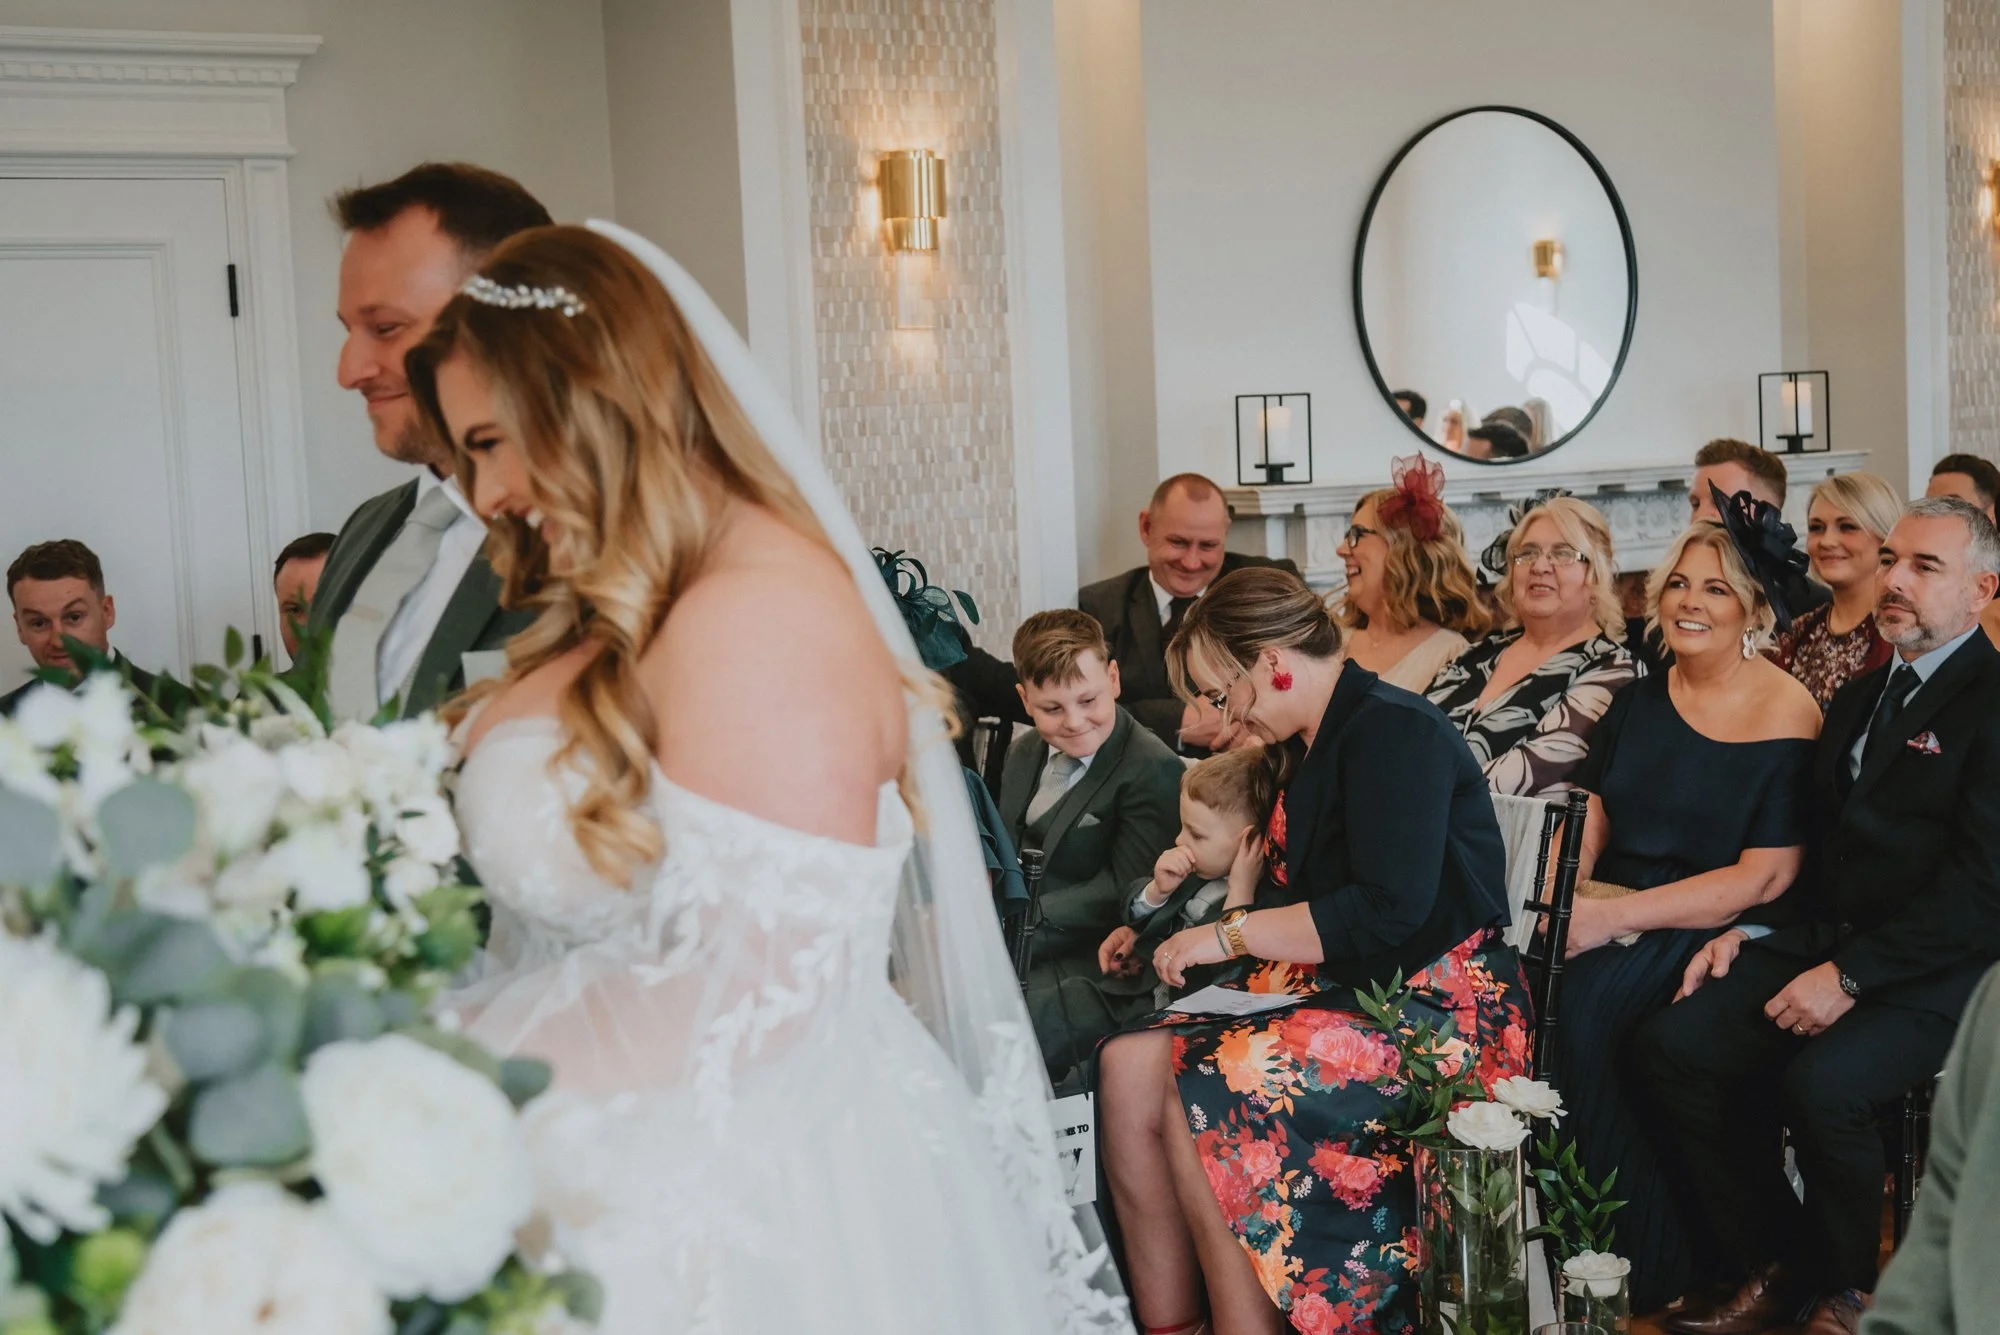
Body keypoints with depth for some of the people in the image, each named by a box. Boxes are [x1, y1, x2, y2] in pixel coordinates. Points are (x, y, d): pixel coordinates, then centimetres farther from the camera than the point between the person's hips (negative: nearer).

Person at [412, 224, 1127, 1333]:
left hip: (737, 1197, -8)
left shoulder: (762, 619, -20)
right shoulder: (630, 621, 10)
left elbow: (754, 995, -23)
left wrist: (456, 1057, -16)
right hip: (630, 1177, 8)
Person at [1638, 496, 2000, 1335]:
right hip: (1824, 943, 8)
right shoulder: (1859, 699, 19)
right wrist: (1748, 928, 3)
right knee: (1673, 1043, -13)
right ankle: (1777, 1268, 2)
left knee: (1821, 1084, -32)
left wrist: (1850, 976, -21)